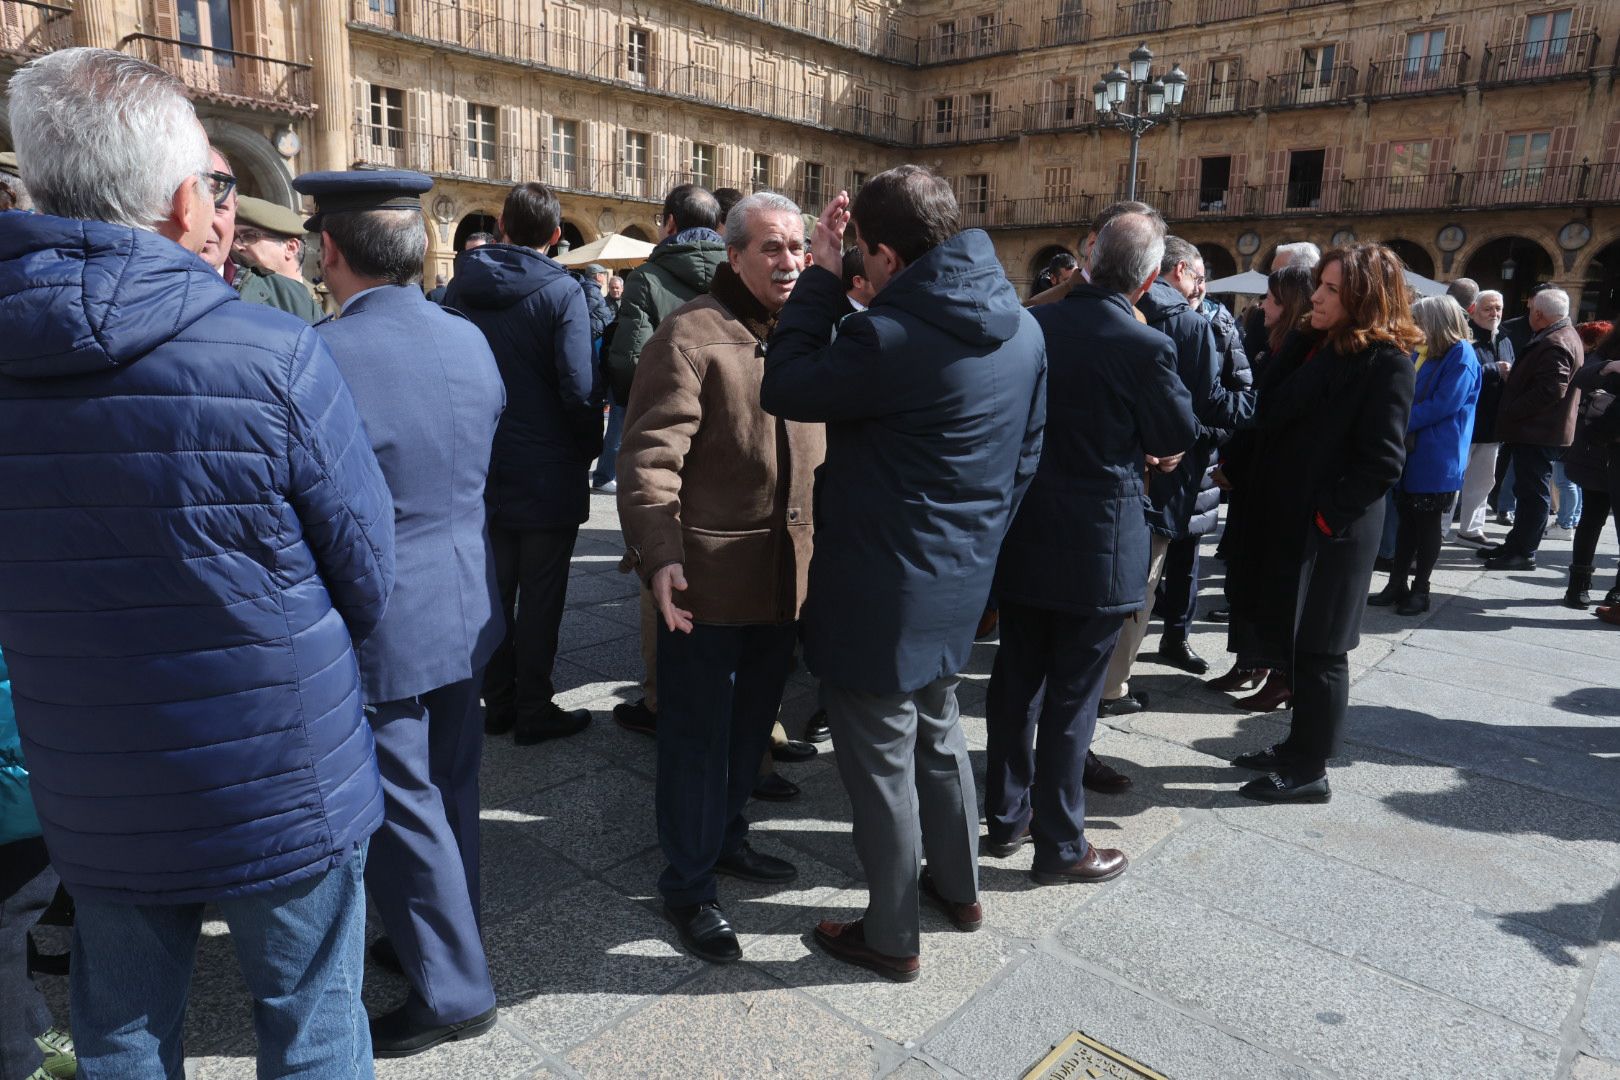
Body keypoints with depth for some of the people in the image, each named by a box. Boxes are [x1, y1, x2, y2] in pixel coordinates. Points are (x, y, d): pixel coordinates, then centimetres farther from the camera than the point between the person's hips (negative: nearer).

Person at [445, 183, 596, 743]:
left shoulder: (460, 288, 4)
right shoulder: (561, 291, -13)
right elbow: (579, 387, -21)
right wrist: (591, 447, -5)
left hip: (481, 466, 5)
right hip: (547, 471, -5)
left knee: (495, 587, 16)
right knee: (540, 595, 5)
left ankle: (497, 701, 27)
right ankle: (534, 710, 15)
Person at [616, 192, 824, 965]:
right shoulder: (692, 335, -13)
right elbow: (650, 457, -18)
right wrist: (658, 554, -29)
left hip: (788, 573, 7)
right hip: (708, 576, -7)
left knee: (753, 719, 21)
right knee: (698, 731, 6)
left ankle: (725, 836, 43)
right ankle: (688, 883, 23)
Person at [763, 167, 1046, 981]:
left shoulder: (888, 336, -25)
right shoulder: (1022, 329, 2)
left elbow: (785, 389, -11)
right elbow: (1025, 456, 10)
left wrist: (821, 276, -6)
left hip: (879, 592, -8)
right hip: (959, 579, 8)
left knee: (882, 761, 8)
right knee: (938, 732, 26)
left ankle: (891, 937, 27)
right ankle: (958, 885, 45)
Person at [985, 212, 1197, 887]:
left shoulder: (1033, 324, -1)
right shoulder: (1145, 346, -16)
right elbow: (1181, 439, -4)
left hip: (1023, 533, 5)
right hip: (1096, 545, -5)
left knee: (1017, 678, 16)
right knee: (1072, 696, 5)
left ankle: (1006, 815, 31)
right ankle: (1059, 845, 19)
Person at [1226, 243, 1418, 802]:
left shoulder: (1385, 361, -12)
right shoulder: (1314, 346, 13)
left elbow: (1382, 461, -17)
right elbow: (1268, 414, 11)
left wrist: (1323, 514, -17)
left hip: (1329, 530, -8)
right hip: (1285, 517, 8)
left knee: (1317, 649, 2)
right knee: (1291, 639, 16)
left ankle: (1309, 771, 15)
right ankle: (1299, 746, 31)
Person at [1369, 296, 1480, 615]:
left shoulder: (1461, 356, -11)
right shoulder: (1423, 353, 12)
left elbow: (1443, 405, -18)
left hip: (1437, 458, -7)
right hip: (1412, 451, 7)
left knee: (1427, 524, 2)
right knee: (1408, 519, 10)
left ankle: (1420, 590, 12)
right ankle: (1397, 584, 16)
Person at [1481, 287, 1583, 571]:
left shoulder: (1554, 344, -20)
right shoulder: (1566, 335, 15)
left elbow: (1552, 389, -26)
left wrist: (1512, 411, -19)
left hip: (1537, 432, -11)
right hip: (1538, 431, 11)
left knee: (1533, 491, -4)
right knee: (1529, 490, 16)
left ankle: (1523, 553, 2)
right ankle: (1516, 544, 26)